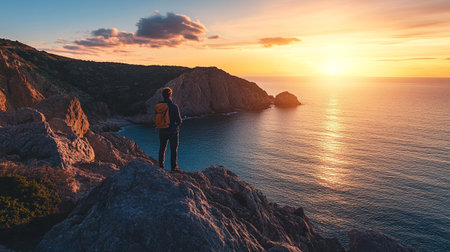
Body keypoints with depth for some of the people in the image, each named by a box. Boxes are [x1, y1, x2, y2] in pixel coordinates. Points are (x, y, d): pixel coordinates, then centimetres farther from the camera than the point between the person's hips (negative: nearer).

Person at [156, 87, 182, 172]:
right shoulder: (174, 106, -17)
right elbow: (179, 120, -14)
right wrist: (179, 121, 8)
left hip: (162, 131, 4)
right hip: (173, 131, -4)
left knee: (162, 148, 16)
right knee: (174, 149, 7)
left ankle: (161, 166, 25)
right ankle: (173, 167, 13)